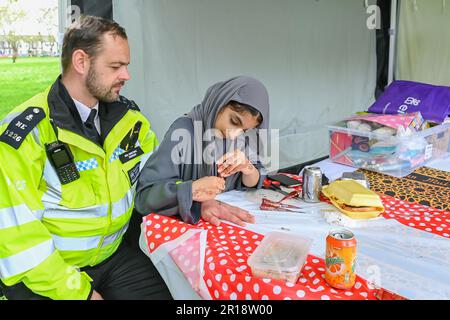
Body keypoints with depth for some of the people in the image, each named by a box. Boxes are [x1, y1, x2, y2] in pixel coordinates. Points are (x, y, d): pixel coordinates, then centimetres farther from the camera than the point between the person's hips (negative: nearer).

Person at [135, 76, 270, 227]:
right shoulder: (183, 131, -17)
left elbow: (253, 184, 5)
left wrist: (247, 167, -16)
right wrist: (191, 189, -35)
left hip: (230, 217, 3)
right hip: (182, 223, -3)